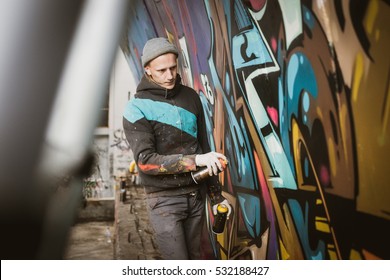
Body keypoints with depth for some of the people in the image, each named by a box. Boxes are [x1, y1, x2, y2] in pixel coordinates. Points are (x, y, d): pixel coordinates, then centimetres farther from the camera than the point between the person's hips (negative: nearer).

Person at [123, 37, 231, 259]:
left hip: (196, 194, 5)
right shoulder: (137, 108, -10)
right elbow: (145, 161, -19)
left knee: (195, 258, 15)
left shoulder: (190, 97, 4)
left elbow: (204, 146, 10)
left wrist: (216, 195, 11)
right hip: (165, 199, -4)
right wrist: (195, 160, -28)